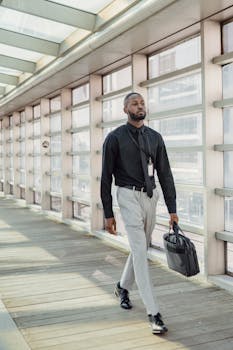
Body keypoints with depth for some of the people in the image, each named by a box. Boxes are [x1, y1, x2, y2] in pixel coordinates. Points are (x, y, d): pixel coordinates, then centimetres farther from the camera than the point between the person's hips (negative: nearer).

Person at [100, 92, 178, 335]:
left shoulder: (155, 137, 7)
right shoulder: (115, 138, -5)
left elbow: (165, 173, 6)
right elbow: (106, 177, -4)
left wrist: (172, 209, 0)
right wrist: (108, 214, -6)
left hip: (151, 196, 5)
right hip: (129, 197, -5)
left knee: (141, 248, 17)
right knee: (140, 252, -9)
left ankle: (123, 287, 43)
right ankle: (153, 313, -6)